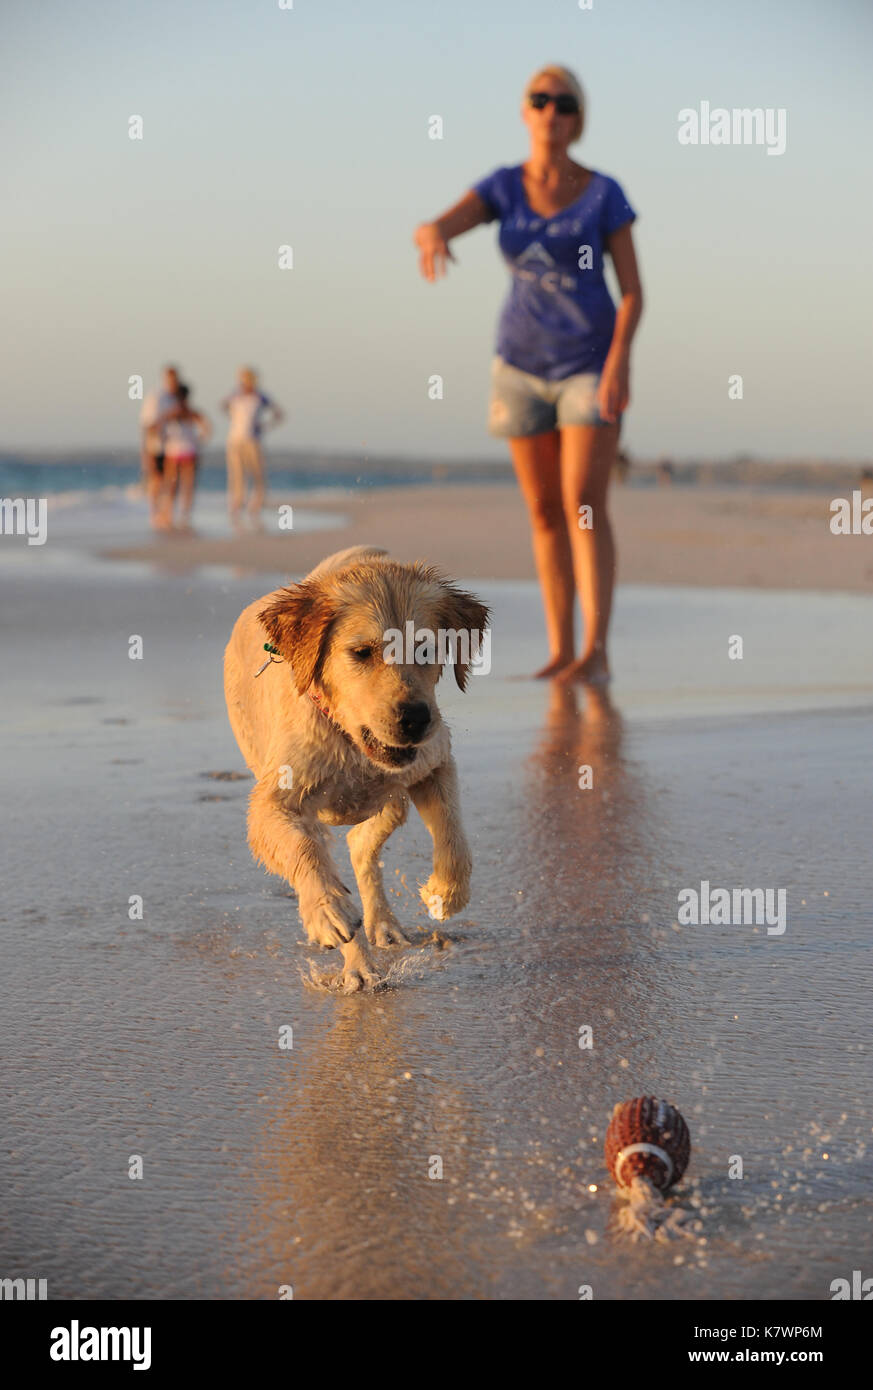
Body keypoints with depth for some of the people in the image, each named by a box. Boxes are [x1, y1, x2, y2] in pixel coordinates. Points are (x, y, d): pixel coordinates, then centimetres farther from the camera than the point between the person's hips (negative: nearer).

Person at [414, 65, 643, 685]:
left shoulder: (605, 194, -5)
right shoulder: (503, 187, 2)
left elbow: (634, 290, -6)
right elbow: (439, 225, -16)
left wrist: (619, 359, -22)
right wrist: (432, 236, -41)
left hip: (592, 364, -3)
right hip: (524, 365, 3)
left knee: (585, 505, -16)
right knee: (544, 511, 6)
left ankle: (596, 651, -20)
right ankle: (560, 653, 12)